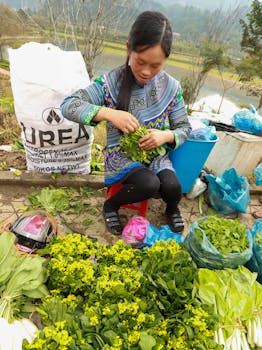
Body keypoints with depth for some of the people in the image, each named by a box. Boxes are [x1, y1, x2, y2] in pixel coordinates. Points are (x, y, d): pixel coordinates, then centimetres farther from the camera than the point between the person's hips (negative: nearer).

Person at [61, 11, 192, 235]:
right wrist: (108, 113, -32)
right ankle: (111, 206, 2)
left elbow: (184, 128, 2)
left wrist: (166, 136, -22)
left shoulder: (171, 87, -6)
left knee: (172, 186, -24)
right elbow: (68, 106, -17)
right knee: (149, 184, -30)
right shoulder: (111, 82, -13)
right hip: (121, 155, -2)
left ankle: (172, 208, 15)